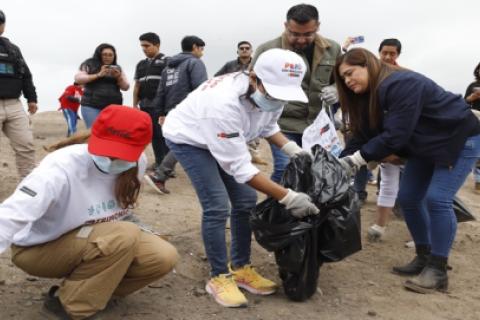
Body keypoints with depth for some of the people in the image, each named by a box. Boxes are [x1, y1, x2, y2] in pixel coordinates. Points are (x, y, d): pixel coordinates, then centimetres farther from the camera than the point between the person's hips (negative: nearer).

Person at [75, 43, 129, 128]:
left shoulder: (117, 69, 17)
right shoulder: (89, 65, 7)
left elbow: (126, 87, 10)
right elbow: (78, 79, -5)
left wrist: (118, 77, -10)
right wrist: (98, 75, -13)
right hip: (92, 106, -3)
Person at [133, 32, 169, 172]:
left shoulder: (166, 61, 0)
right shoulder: (141, 64, 18)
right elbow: (137, 85, 20)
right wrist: (135, 104, 13)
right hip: (145, 105, 6)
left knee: (162, 134, -7)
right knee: (153, 134, 9)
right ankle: (159, 161, 16)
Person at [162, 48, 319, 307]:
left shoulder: (270, 93, -20)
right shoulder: (225, 103, -42)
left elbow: (268, 125, 4)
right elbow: (240, 167, -37)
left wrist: (291, 148, -16)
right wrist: (288, 197, -38)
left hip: (224, 140, 7)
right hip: (187, 139, -7)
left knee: (246, 200, 2)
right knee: (217, 206, -16)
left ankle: (241, 268, 17)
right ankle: (219, 277, 1)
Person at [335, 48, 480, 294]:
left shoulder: (402, 84, -30)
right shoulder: (370, 96, -1)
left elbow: (396, 134, -35)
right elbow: (363, 136, -5)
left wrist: (356, 159, -33)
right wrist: (342, 160, -18)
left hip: (459, 139, -9)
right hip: (426, 145, 9)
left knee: (437, 199, -17)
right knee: (408, 198, 5)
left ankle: (438, 271, -8)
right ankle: (424, 258, 18)